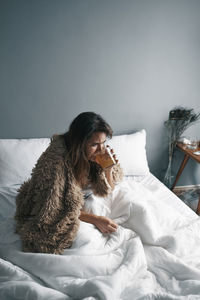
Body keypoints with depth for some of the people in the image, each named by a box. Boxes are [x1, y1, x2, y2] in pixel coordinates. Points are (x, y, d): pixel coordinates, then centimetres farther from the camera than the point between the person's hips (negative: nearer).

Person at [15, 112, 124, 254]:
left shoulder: (95, 154, -15)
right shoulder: (55, 160, -34)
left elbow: (105, 190, -7)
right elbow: (55, 210, -26)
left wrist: (108, 169, -27)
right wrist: (95, 219, -29)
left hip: (75, 199, 6)